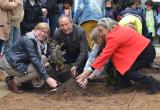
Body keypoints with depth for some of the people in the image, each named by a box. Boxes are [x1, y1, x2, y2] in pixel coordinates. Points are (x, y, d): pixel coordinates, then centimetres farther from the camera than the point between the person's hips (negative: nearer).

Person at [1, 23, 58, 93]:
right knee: (38, 70, -17)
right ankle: (14, 82, -5)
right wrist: (47, 78, -27)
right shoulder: (29, 40, -21)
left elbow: (38, 59, 8)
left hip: (17, 62, 10)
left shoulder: (37, 40, 7)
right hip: (10, 64, -10)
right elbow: (35, 60, -26)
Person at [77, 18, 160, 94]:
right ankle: (125, 83, 13)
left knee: (127, 72, -12)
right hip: (140, 49, 9)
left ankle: (153, 83, -5)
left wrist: (88, 78, -22)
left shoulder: (114, 37, -23)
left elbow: (104, 56, -24)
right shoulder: (117, 30, 3)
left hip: (147, 52, -9)